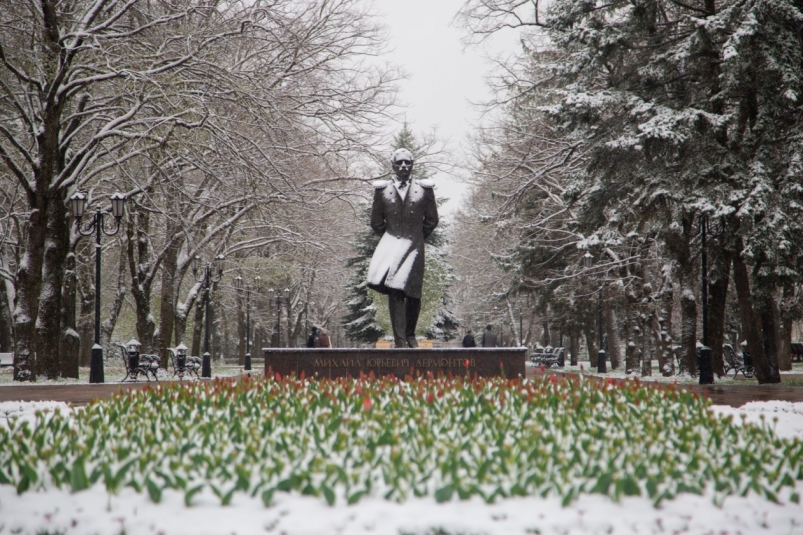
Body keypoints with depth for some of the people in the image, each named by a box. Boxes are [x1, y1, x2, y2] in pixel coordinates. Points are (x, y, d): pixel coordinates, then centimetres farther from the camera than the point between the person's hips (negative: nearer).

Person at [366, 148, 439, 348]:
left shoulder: (424, 189, 5)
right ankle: (400, 341, -15)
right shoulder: (382, 189, 6)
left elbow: (431, 221, 15)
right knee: (394, 292, -14)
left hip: (414, 248, 1)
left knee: (413, 294, -3)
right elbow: (376, 222, 15)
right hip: (390, 245, 0)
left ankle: (410, 334, 20)